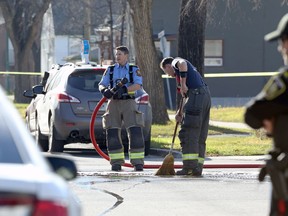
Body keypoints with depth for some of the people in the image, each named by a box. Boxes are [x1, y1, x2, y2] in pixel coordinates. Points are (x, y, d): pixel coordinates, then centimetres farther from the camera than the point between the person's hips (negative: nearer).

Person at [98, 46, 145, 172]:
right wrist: (104, 90, -17)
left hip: (128, 102, -2)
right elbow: (102, 84, 8)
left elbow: (138, 85, -8)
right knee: (112, 133, -3)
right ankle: (116, 162, 5)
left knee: (135, 133, -12)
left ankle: (138, 162, -8)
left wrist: (124, 88, -23)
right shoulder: (110, 70, 15)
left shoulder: (134, 70, 8)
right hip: (113, 103, 2)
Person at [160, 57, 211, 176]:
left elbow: (182, 63, -21)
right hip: (206, 96, 9)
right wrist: (180, 112, 20)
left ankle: (190, 166, -12)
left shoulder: (176, 62, 7)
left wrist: (183, 84, -16)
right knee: (200, 137, 10)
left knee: (188, 134, -8)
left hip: (196, 94, -9)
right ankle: (197, 168, 9)